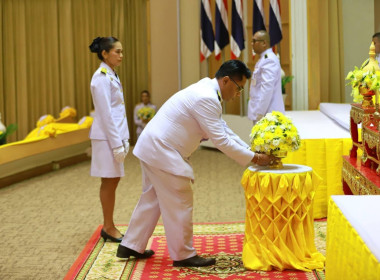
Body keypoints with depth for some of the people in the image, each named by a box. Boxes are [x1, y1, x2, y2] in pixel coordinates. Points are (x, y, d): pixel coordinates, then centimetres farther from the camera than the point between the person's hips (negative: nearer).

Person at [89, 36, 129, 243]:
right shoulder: (101, 77, -14)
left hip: (116, 134, 9)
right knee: (109, 182, -2)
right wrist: (117, 143, -18)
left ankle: (108, 226, 18)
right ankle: (109, 228, 7)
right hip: (107, 137, -9)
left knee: (113, 181, 11)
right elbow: (105, 114, -18)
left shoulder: (112, 76, 14)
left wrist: (124, 139, 15)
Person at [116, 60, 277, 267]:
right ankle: (183, 255, 10)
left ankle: (131, 246, 28)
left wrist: (252, 151, 7)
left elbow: (224, 130, 14)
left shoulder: (207, 91, 10)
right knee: (180, 204, -1)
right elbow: (220, 140, -22)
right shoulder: (206, 99, -23)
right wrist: (254, 158, -15)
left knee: (152, 199, 19)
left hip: (152, 148, 11)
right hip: (163, 152, -11)